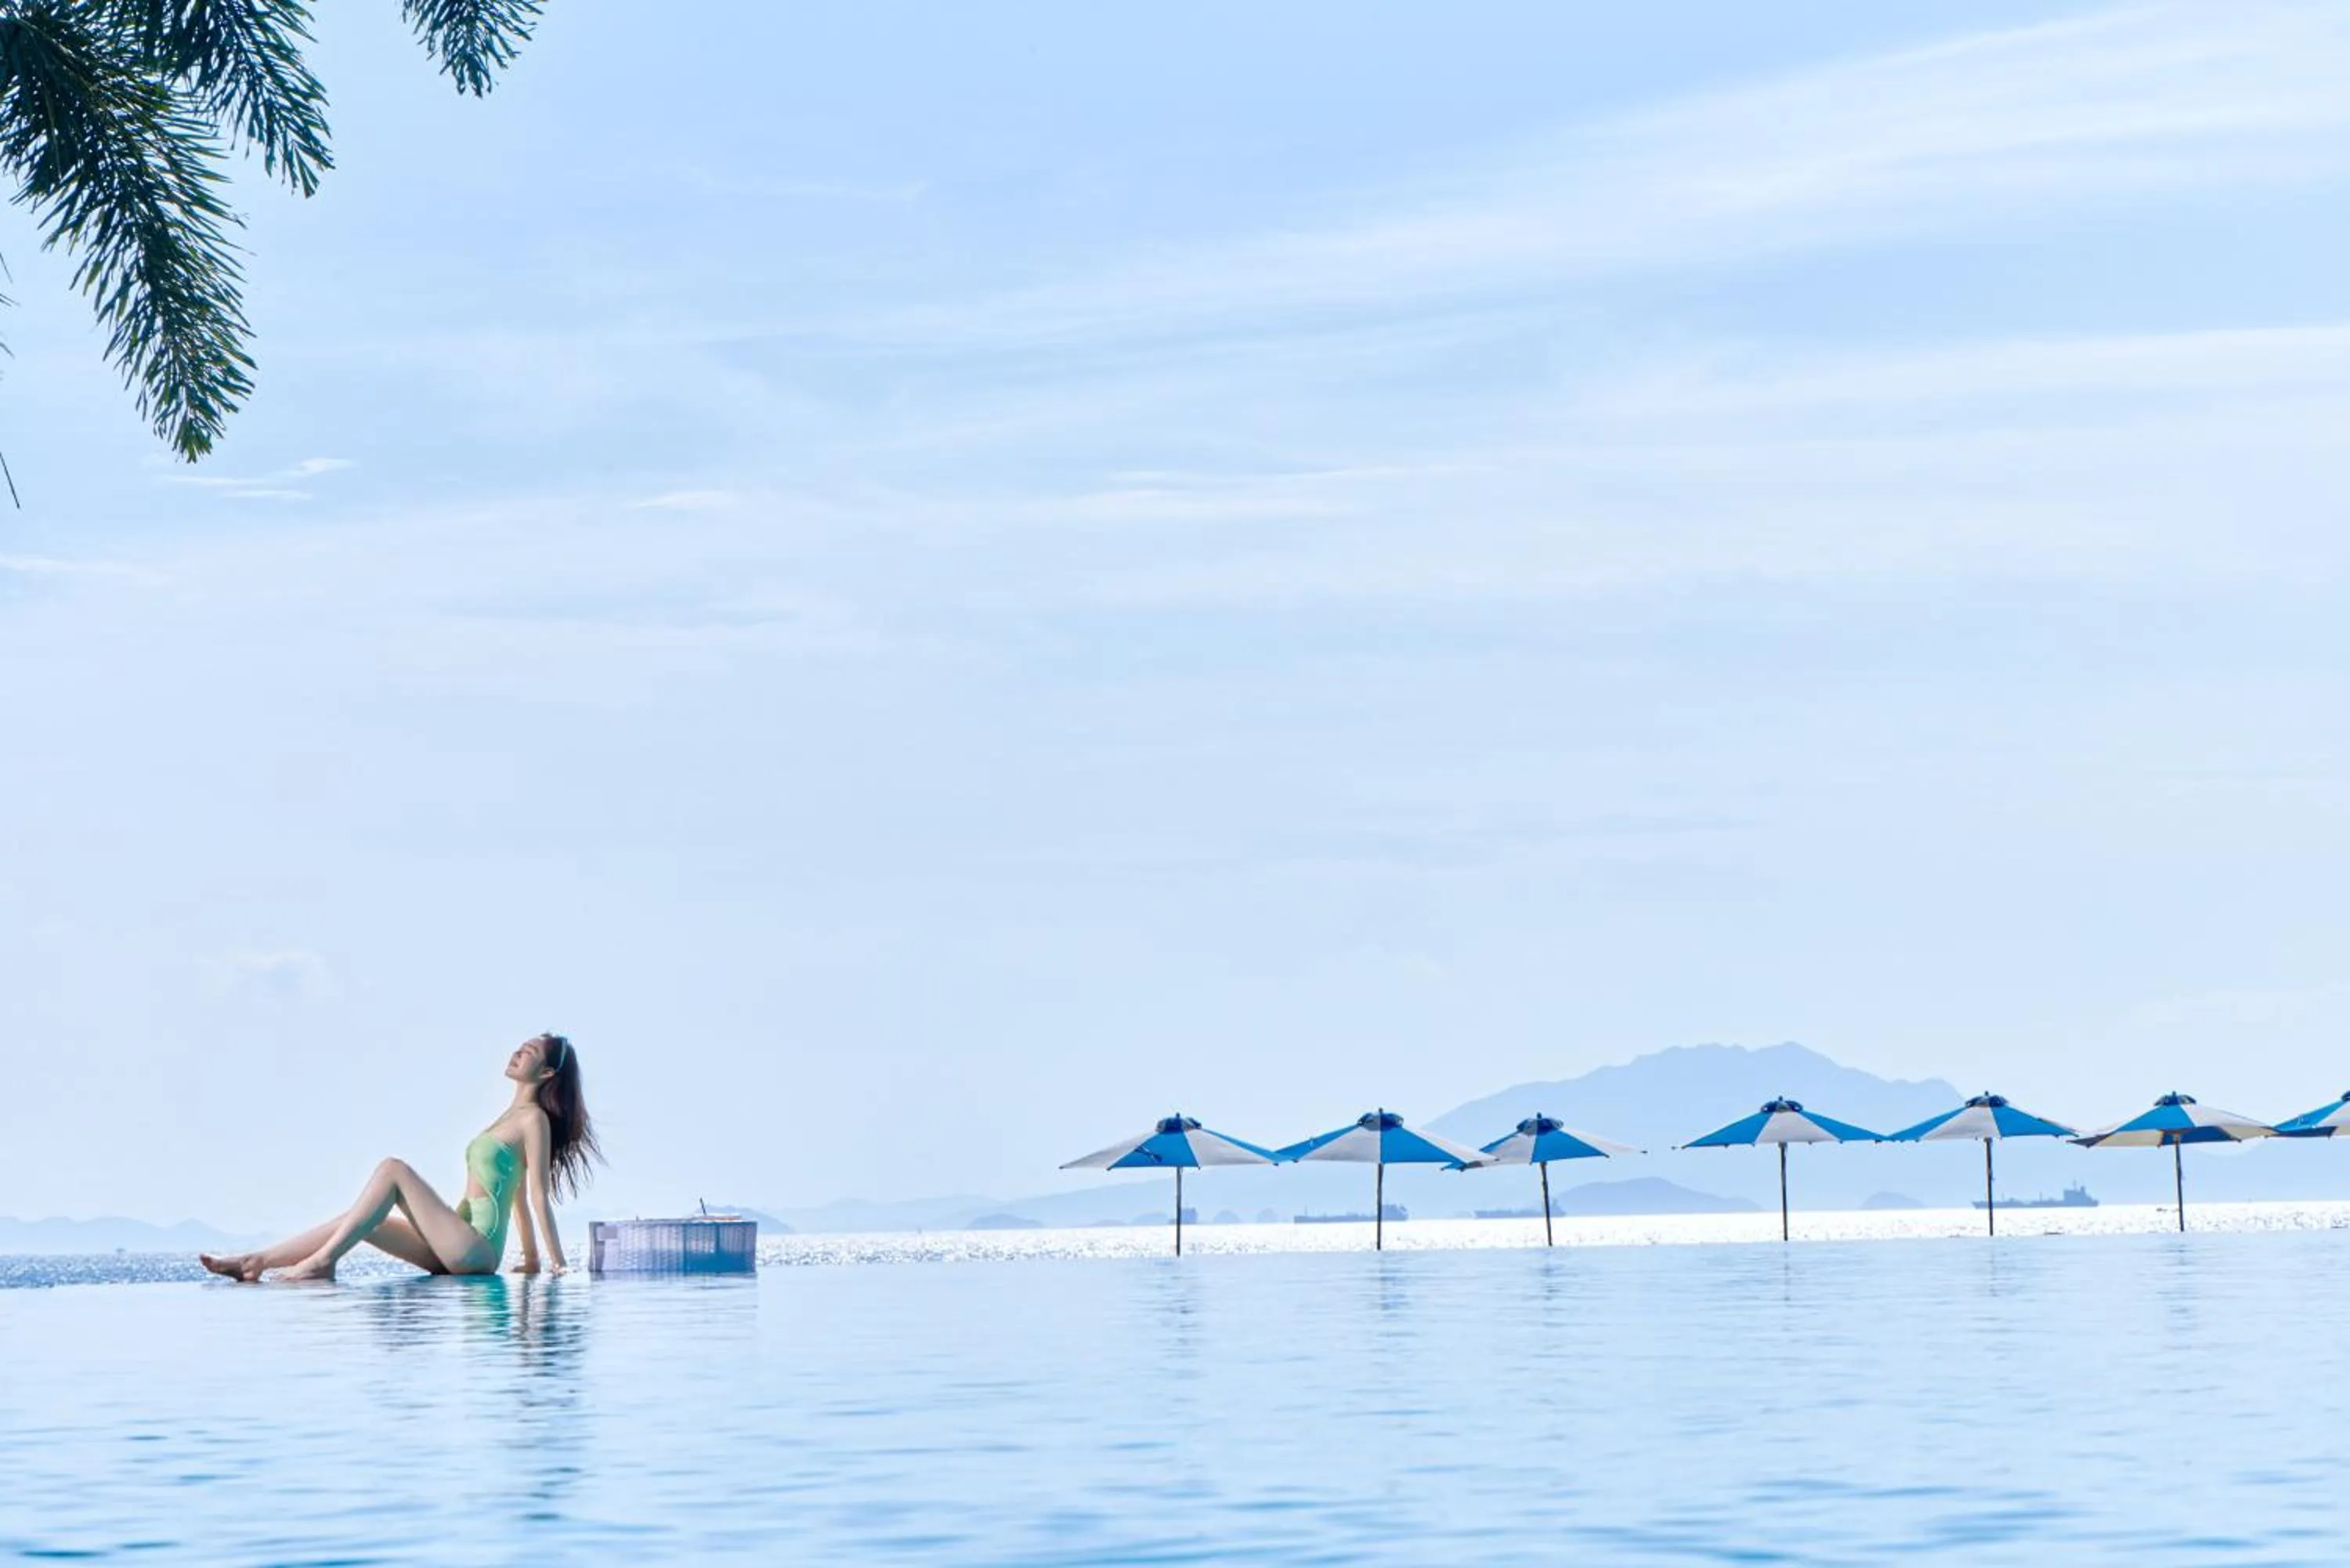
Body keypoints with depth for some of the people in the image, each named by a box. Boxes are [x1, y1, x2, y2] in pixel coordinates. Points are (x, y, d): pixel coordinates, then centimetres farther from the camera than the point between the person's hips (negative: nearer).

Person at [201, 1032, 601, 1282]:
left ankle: (323, 1261, -21)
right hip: (458, 1248, 9)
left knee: (393, 1170, -16)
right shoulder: (512, 1116, 24)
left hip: (477, 1248, -9)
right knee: (356, 1220, 2)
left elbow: (539, 1196, -11)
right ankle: (255, 1262, -3)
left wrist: (558, 1264, -11)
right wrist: (532, 1262, 24)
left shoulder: (534, 1118, -5)